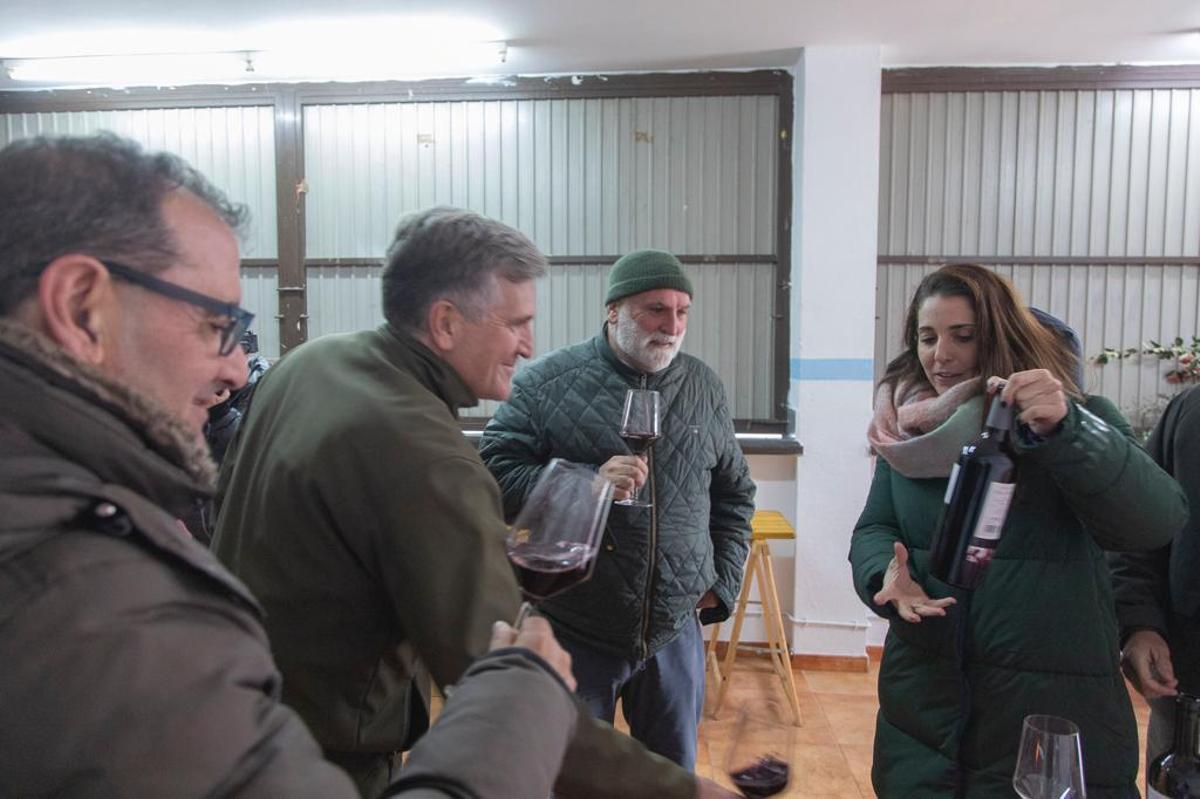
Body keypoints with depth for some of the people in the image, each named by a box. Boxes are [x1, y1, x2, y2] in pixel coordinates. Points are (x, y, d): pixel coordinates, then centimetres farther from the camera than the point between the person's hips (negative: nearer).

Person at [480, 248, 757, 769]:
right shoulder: (548, 381, -9)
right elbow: (494, 472, -11)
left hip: (675, 633, 4)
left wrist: (723, 582, 7)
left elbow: (734, 493, 15)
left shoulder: (704, 388, 4)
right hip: (574, 634, -3)